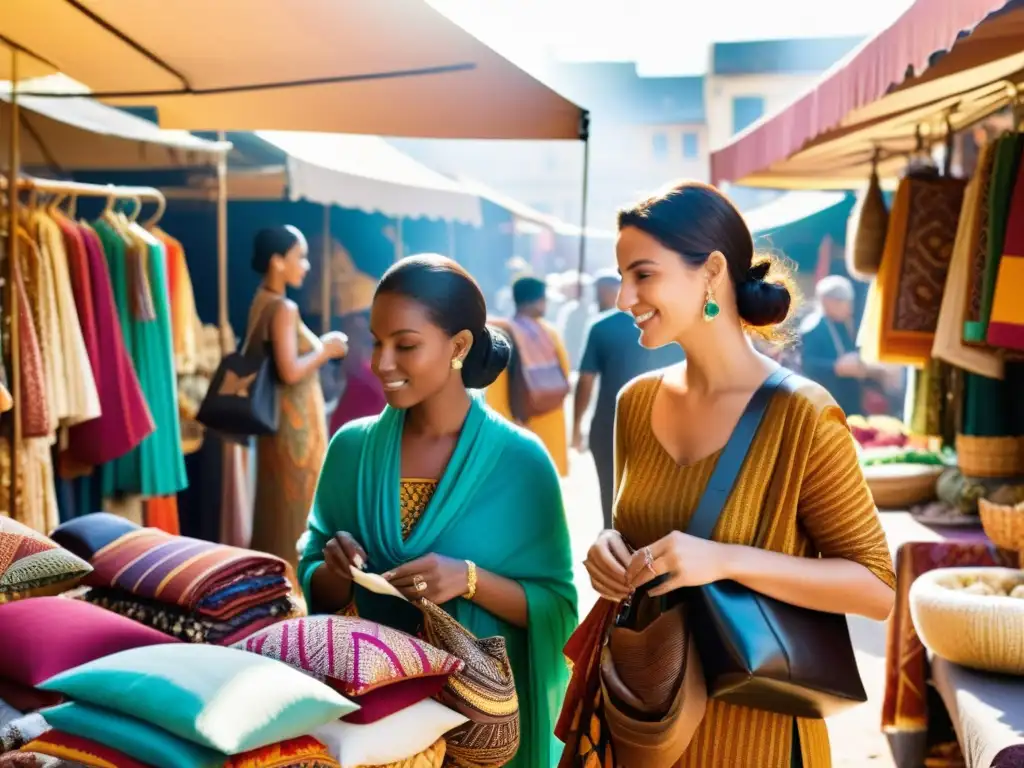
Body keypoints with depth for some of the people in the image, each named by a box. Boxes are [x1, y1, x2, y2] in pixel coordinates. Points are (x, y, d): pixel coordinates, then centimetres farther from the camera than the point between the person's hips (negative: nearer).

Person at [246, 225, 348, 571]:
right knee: (297, 506, 0)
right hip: (296, 420, -9)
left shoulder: (262, 303, 10)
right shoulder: (283, 308, -18)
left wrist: (319, 347, 12)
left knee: (277, 506, 15)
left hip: (279, 418, 9)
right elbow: (290, 371, -26)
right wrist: (325, 350, -11)